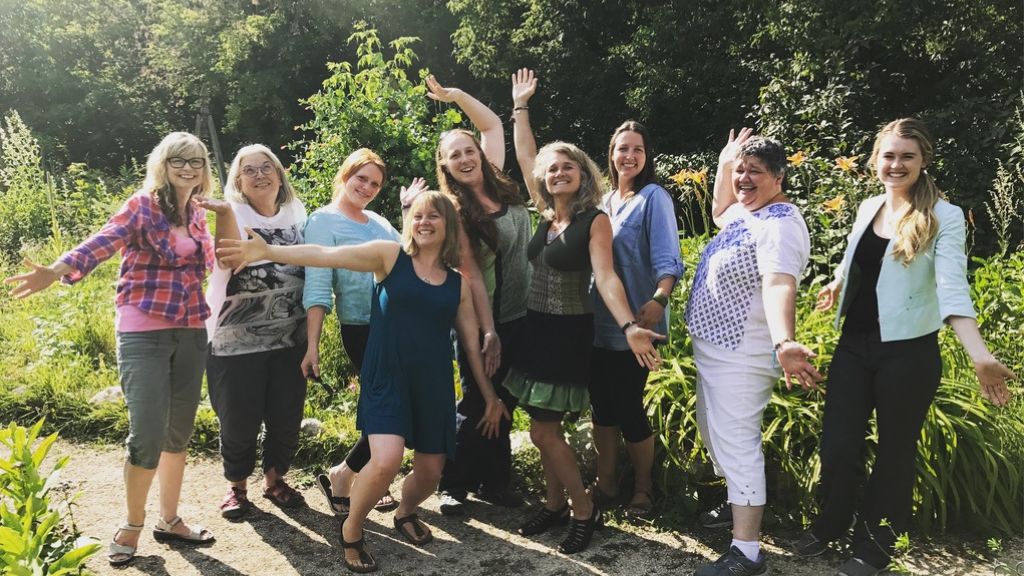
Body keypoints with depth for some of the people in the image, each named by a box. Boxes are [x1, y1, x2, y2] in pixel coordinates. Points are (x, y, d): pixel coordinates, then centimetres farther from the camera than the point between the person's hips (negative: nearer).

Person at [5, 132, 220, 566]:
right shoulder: (142, 206, -6)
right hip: (143, 334, -5)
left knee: (179, 431, 12)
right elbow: (102, 242, -23)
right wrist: (57, 272, -38)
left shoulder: (198, 214, 10)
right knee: (148, 434, -8)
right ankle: (132, 526, 15)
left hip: (190, 333, 6)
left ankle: (169, 520, 28)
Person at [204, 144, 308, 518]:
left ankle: (275, 480, 33)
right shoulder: (231, 213, -7)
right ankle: (237, 485, 28)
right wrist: (225, 211, -44)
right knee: (239, 420, 5)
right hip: (236, 340, -4)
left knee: (286, 417, 10)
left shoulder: (296, 213, 7)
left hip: (289, 338, 4)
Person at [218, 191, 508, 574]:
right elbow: (327, 255, -15)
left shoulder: (458, 283, 7)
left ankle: (405, 513, 45)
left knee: (430, 473, 8)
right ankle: (351, 530, 9)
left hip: (434, 386, 4)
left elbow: (472, 343, 13)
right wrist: (267, 251, -28)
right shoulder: (390, 256, -2)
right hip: (386, 378, -4)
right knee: (386, 461, -22)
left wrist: (490, 395, 16)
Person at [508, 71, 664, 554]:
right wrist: (520, 105, 18)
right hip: (535, 328, 7)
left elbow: (605, 277, -22)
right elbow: (524, 155, 13)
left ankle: (585, 510, 10)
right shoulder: (547, 215, 5)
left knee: (543, 430, -5)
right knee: (546, 427, 12)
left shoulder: (595, 220, -11)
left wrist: (629, 326, -36)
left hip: (568, 332, -6)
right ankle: (555, 504, 27)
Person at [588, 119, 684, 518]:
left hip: (634, 323, -6)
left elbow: (667, 259, -17)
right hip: (598, 321, 6)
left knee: (629, 407, 1)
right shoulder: (603, 201, 13)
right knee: (601, 405, 12)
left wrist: (658, 301, -33)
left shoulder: (653, 197, -7)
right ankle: (605, 484, 27)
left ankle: (642, 489, 21)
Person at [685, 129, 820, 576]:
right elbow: (719, 214, 34)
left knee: (736, 443, -8)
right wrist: (723, 164, 21)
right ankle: (735, 504, 42)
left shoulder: (779, 224, -22)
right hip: (714, 346, 11)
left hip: (740, 354, -10)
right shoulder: (745, 211, 8)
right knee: (714, 435, 23)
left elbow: (779, 284, -40)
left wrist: (784, 343, -56)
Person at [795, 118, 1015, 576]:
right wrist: (838, 284, 40)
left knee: (895, 451, 10)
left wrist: (980, 356, -32)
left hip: (908, 352, -4)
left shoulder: (945, 217, -10)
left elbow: (952, 288, -20)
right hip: (854, 344, 5)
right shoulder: (867, 207, 6)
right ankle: (830, 524, 32)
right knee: (837, 444, 5)